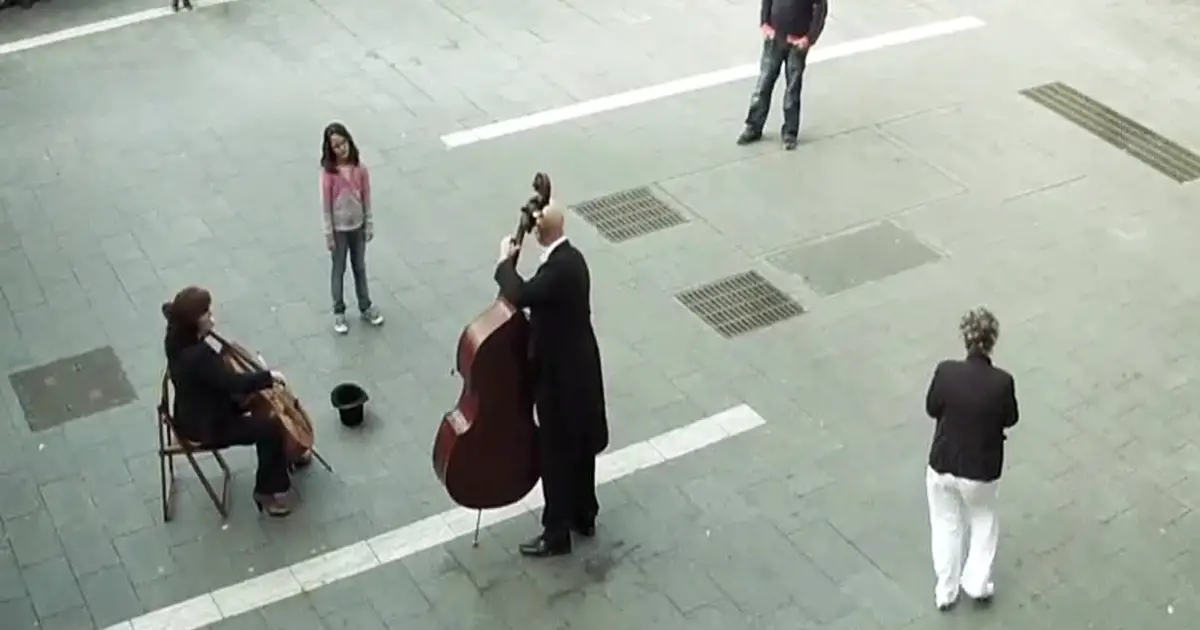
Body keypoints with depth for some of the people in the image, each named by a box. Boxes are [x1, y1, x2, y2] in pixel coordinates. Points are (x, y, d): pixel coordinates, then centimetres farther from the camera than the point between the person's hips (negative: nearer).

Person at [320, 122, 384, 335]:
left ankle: (365, 308, 34)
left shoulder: (359, 168, -9)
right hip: (339, 229, -3)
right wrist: (329, 234, -10)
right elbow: (326, 205, -13)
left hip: (358, 226, 3)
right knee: (339, 270, 12)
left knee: (360, 268, 18)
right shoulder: (328, 173, -18)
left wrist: (369, 225, 3)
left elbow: (366, 198, 0)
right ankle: (339, 313, 27)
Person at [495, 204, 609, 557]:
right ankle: (584, 515, 38)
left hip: (561, 373, -10)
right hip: (577, 365, 10)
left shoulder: (560, 267, -28)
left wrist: (505, 262, -21)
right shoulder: (569, 258, 3)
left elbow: (520, 296, -36)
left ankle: (556, 534, 16)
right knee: (579, 445, 22)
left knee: (555, 454, 3)